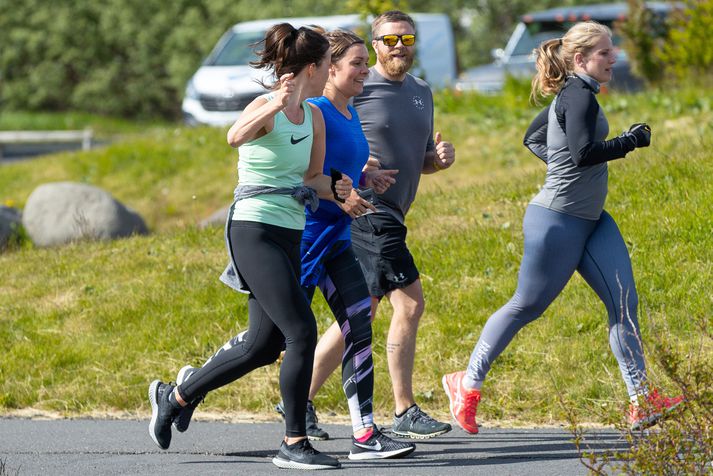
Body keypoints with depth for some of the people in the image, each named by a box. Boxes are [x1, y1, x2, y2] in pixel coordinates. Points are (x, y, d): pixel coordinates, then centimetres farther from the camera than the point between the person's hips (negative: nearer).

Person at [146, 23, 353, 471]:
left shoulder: (314, 117, 11)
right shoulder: (265, 107, -13)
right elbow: (235, 136, -36)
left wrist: (333, 187, -2)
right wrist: (276, 106, -54)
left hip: (289, 236, 9)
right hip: (254, 231, -9)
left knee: (265, 346, 10)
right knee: (302, 331, -16)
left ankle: (173, 397, 28)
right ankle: (294, 444, -9)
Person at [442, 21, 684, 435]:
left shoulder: (570, 96, 13)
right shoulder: (580, 97, -16)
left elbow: (533, 139, 24)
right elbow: (585, 152, -28)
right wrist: (632, 140, -16)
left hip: (591, 220, 10)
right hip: (558, 221, -10)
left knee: (624, 302, -1)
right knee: (527, 306, 2)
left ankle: (642, 402, -3)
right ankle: (467, 384, 17)